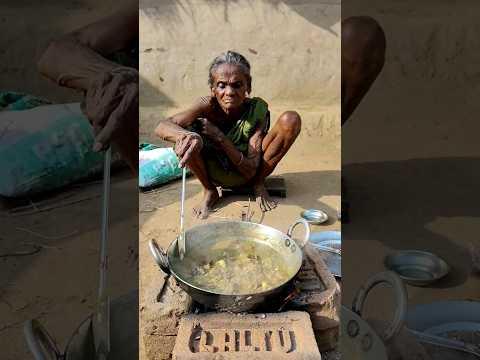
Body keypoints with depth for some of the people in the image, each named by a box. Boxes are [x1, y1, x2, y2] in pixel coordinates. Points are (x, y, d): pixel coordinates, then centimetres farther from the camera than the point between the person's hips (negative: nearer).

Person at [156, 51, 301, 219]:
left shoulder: (257, 108, -23)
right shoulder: (208, 105, -22)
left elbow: (250, 170, -25)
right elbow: (161, 127, -35)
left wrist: (220, 137, -35)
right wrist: (188, 135, -57)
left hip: (247, 172, 0)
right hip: (216, 174, 0)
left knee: (291, 120, -21)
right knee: (184, 139, -31)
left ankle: (259, 184, -2)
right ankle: (209, 191, -3)